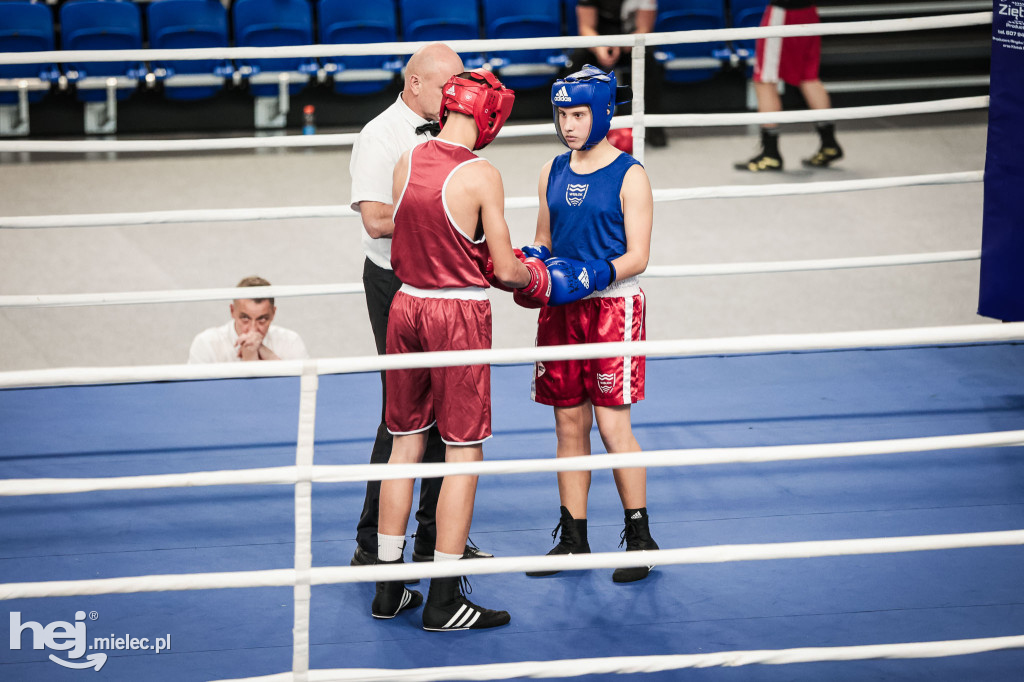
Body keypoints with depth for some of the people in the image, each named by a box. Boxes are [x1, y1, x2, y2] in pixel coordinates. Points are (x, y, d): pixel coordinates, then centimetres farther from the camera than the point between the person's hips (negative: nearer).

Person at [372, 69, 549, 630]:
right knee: (463, 453, 2)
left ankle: (389, 587, 20)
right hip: (459, 314, -6)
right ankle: (443, 599, 2)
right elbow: (506, 271, -13)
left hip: (407, 304, 6)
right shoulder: (481, 176, -15)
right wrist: (534, 278, 9)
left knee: (405, 445, 14)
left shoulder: (405, 163, 2)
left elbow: (400, 242, 11)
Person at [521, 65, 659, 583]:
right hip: (560, 308, 5)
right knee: (569, 425, 8)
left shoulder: (629, 176, -6)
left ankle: (639, 537, 6)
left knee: (613, 426, -6)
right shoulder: (553, 172, 10)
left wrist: (593, 276, -24)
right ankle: (573, 539, 17)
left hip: (613, 307, -5)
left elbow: (637, 257, -9)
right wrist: (529, 261, -4)